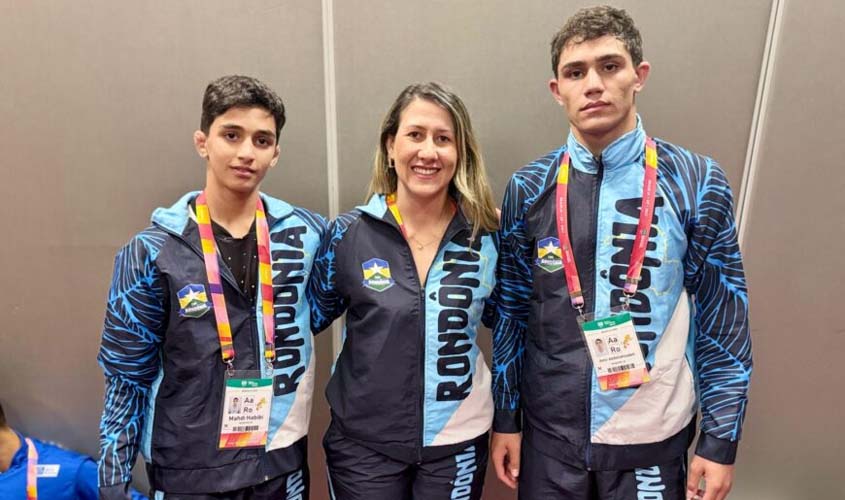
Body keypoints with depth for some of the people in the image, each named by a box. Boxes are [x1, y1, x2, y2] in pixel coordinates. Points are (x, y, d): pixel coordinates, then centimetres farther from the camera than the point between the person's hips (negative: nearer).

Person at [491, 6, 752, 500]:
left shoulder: (697, 181, -7)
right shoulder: (529, 188, -4)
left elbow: (723, 317, -3)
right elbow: (511, 311, 1)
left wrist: (721, 439, -2)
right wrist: (507, 419, 4)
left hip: (652, 435, 0)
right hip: (549, 430, 1)